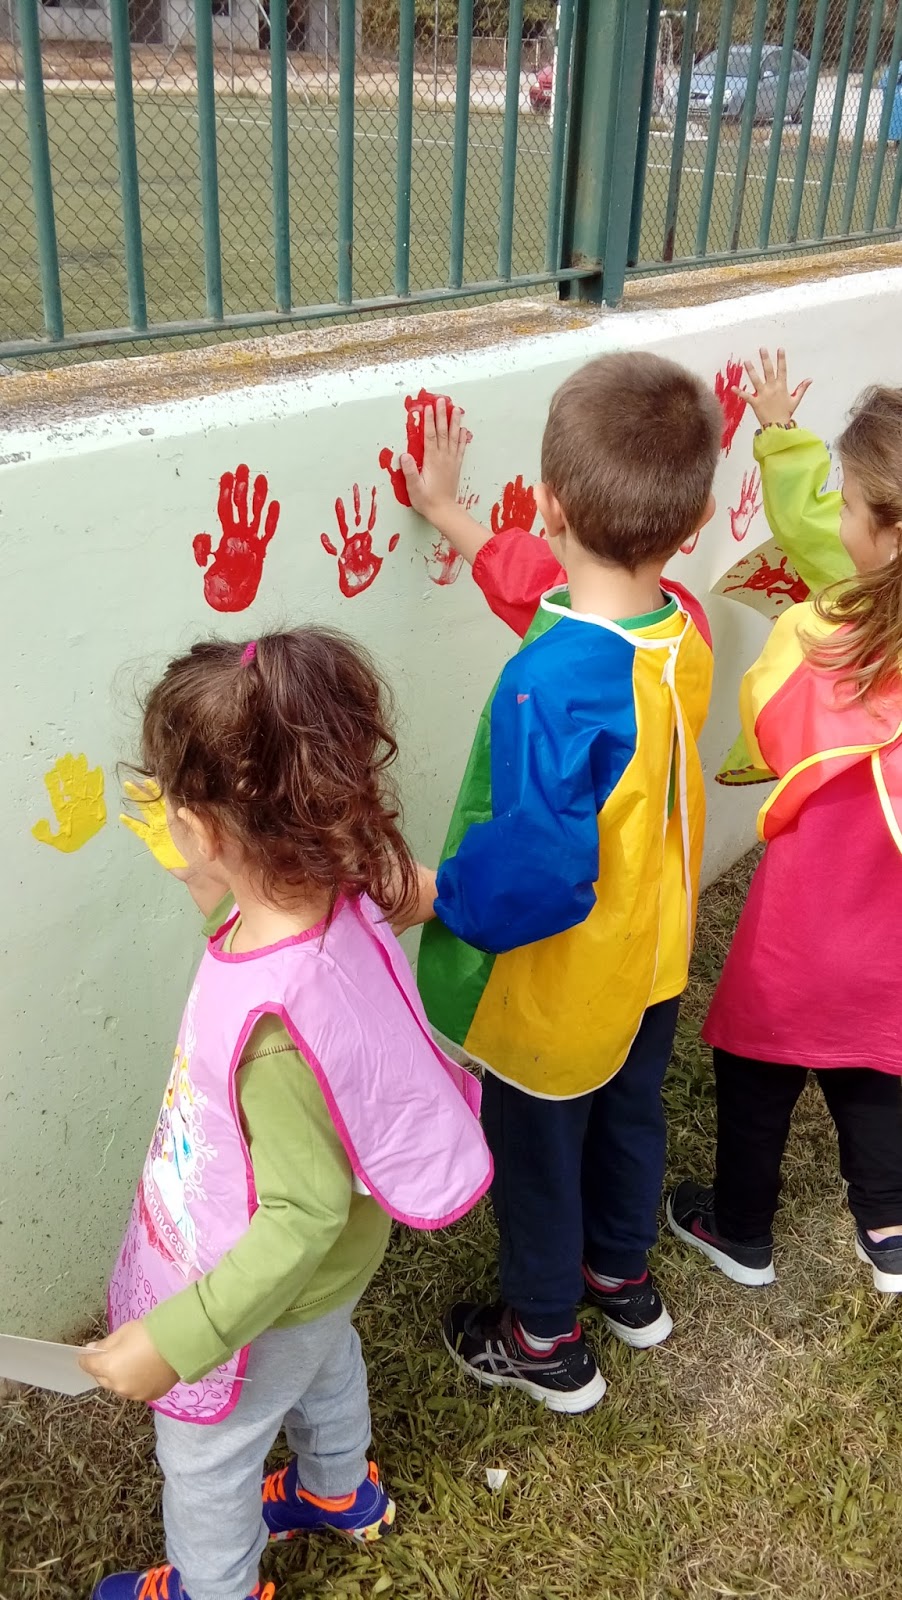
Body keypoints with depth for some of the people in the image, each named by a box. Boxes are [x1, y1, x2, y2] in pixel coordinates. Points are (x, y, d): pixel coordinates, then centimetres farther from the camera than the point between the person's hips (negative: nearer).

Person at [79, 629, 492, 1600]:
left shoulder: (279, 1018, -44)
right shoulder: (333, 904, -22)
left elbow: (302, 1222, -34)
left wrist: (172, 1340, -27)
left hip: (268, 1299, -7)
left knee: (201, 1458, 24)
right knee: (326, 1367, 36)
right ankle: (341, 1493, 66)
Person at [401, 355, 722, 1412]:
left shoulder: (550, 686, -38)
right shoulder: (681, 624, -13)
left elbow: (537, 876, -39)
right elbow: (548, 591, 5)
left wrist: (437, 892, -21)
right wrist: (448, 515, 13)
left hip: (555, 995, -7)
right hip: (650, 965, 7)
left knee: (537, 1156, 19)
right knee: (628, 1118, 30)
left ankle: (544, 1341, 43)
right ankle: (623, 1277, 56)